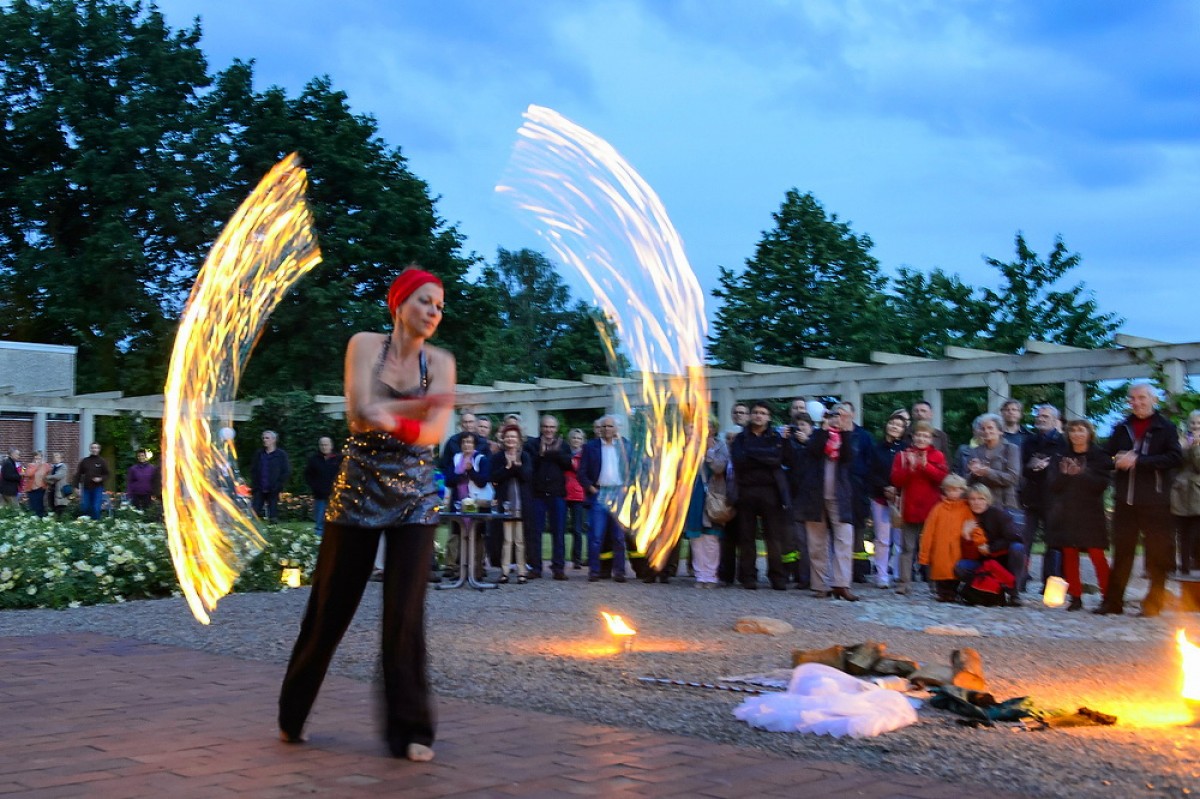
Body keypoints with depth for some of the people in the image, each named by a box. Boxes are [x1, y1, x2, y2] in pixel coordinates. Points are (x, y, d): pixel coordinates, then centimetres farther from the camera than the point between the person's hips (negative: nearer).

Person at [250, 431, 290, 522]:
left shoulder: (281, 455, -2)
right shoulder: (259, 454, 10)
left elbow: (287, 472, -3)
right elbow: (253, 470, 15)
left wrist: (278, 485, -11)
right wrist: (254, 484, 2)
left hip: (273, 491, -3)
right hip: (259, 490, 3)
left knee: (272, 515, 1)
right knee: (254, 513, -1)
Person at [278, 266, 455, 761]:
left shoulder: (440, 361, 3)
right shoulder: (365, 345, 0)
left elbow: (433, 432, -10)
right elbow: (361, 411, -14)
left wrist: (386, 416, -24)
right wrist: (420, 406, -19)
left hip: (414, 495, 1)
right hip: (359, 489, -1)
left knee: (405, 612, -5)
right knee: (330, 606, 6)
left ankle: (409, 729, 6)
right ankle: (292, 715, 25)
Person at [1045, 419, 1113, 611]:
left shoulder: (1099, 457, 4)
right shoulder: (1060, 457, 13)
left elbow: (1102, 483, -7)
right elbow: (1052, 484, 5)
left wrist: (1082, 474, -18)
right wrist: (1065, 474, -13)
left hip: (1091, 514, -3)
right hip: (1065, 514, 3)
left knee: (1097, 555, -7)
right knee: (1069, 555, 0)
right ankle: (1075, 597, 6)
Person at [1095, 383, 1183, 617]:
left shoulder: (1166, 428, 1)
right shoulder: (1122, 429, 14)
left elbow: (1175, 457, -11)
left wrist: (1138, 461, -17)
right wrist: (1117, 460, -8)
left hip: (1155, 502, -4)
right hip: (1125, 501, 4)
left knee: (1158, 554, 2)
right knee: (1121, 552, 6)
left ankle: (1153, 603, 10)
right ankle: (1113, 602, 9)